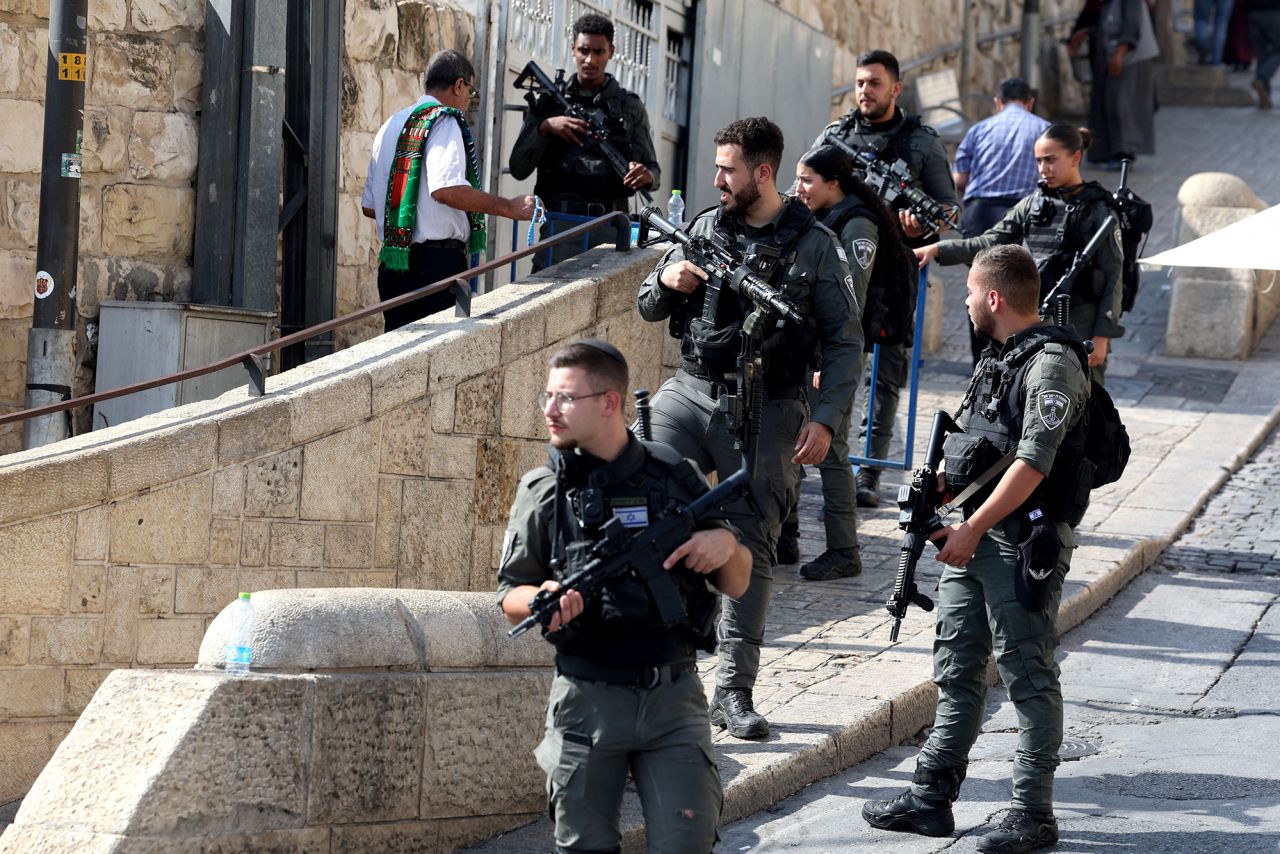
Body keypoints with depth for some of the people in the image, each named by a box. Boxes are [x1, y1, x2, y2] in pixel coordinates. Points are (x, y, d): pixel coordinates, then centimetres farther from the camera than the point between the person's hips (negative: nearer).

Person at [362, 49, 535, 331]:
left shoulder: (391, 126, 17)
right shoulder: (446, 122, -7)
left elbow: (369, 206, 20)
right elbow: (446, 188, -25)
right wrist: (508, 207, -18)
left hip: (391, 265, 8)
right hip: (437, 263, -8)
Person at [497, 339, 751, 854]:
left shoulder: (674, 478, 4)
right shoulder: (544, 492, 1)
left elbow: (735, 585, 11)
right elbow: (510, 595, 6)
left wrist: (727, 544, -11)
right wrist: (542, 601, -17)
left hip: (673, 697, 0)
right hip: (587, 700, 0)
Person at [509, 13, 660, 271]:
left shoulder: (630, 106, 14)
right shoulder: (549, 102, 12)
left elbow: (653, 170, 13)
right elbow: (519, 169, 6)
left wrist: (647, 175, -12)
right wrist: (544, 127, -10)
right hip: (559, 224, -1)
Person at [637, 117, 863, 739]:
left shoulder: (815, 245, -1)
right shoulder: (706, 227, 10)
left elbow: (845, 341, 0)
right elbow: (649, 309, 18)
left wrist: (825, 420, -10)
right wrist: (666, 281, -6)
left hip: (765, 411, -3)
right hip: (690, 391, 3)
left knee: (750, 547, 1)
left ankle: (734, 691, 5)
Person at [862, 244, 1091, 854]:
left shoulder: (1051, 364, -15)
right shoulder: (997, 357, 16)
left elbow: (1032, 464, -21)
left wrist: (972, 529, -21)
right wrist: (940, 485, 5)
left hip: (1024, 545, -9)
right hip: (973, 538, 9)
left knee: (1028, 676, -3)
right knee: (956, 671, 12)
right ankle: (931, 798, 17)